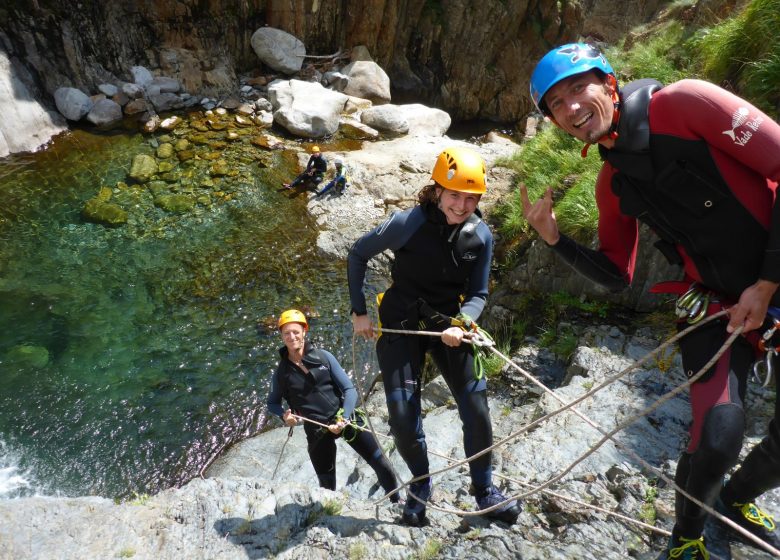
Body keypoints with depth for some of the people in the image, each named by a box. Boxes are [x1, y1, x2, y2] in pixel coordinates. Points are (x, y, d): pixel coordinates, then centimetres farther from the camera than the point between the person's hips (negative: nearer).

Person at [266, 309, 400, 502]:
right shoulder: (281, 372, 0)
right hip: (317, 430, 0)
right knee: (327, 485, 6)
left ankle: (397, 504, 24)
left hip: (345, 418, 0)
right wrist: (283, 415, -7)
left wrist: (343, 419, -16)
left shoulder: (323, 356, -3)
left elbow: (349, 390, -2)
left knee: (381, 464, 2)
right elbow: (272, 403, 15)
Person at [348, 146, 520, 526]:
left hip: (449, 323, 3)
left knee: (477, 410, -1)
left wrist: (461, 325, -22)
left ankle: (484, 488, 24)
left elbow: (477, 293, -1)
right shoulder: (408, 223, -20)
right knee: (403, 416, -5)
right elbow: (357, 255, -6)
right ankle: (421, 486, 24)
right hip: (401, 323, -2)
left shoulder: (481, 235, -9)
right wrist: (359, 312, -6)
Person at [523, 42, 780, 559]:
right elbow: (617, 276, 6)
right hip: (717, 305, 2)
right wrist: (554, 237, -8)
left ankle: (736, 499, 37)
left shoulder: (684, 103, -15)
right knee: (718, 438, -14)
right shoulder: (613, 183, 1)